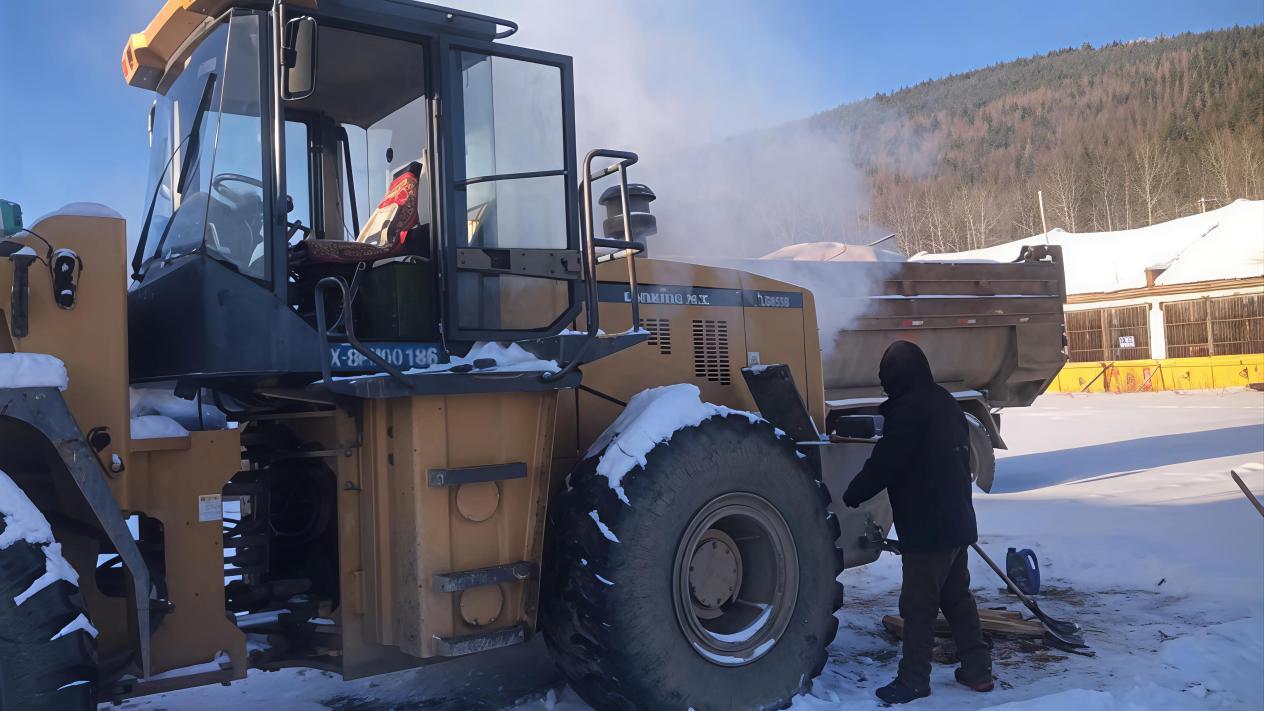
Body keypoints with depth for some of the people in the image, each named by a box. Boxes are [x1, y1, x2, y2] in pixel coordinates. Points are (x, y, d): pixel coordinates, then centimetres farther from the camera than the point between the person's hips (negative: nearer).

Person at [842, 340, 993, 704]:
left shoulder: (908, 408, -17)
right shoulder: (945, 402, 12)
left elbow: (885, 463, -18)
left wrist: (851, 496, -4)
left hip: (926, 527, -9)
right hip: (957, 521, 9)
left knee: (918, 605, -1)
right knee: (958, 597, 18)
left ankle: (913, 679, 6)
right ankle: (977, 668, 24)